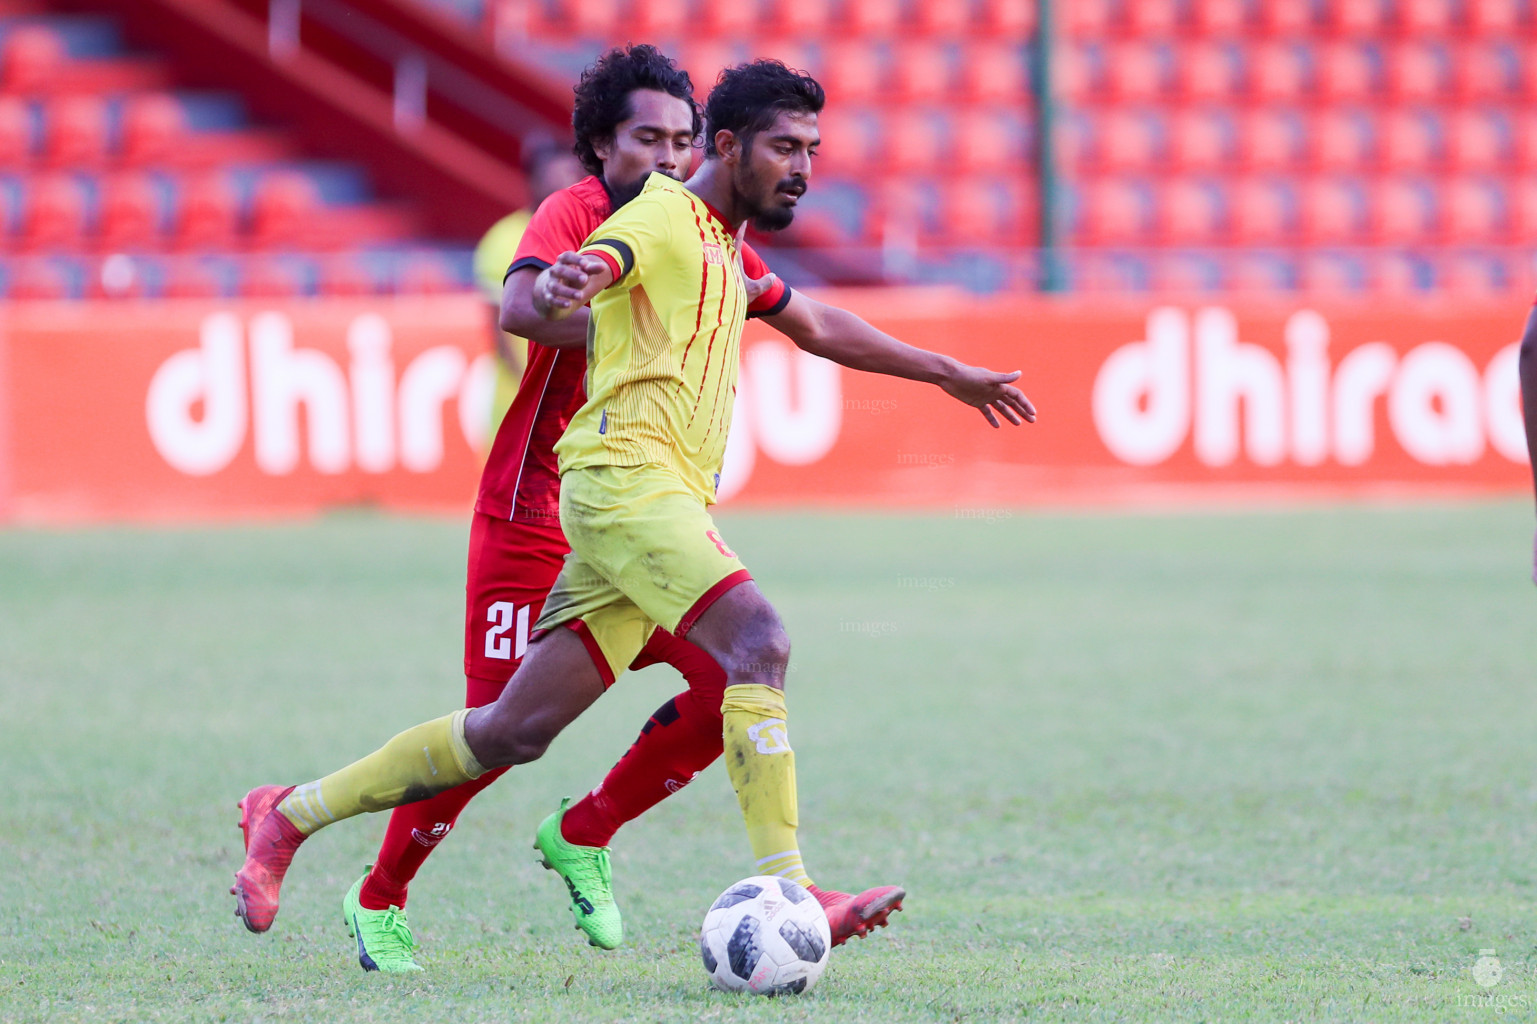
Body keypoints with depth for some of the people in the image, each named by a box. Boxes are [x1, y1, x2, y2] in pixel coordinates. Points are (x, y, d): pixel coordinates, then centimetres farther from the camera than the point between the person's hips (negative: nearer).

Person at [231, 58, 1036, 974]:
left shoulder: (726, 248, 25)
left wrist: (951, 375, 46)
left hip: (664, 498, 9)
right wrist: (561, 285, -51)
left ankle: (292, 815, 15)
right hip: (627, 474, -9)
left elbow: (816, 325, 40)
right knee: (758, 639, -26)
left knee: (516, 732, 7)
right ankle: (784, 892, -32)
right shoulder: (665, 220, -4)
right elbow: (602, 261, -26)